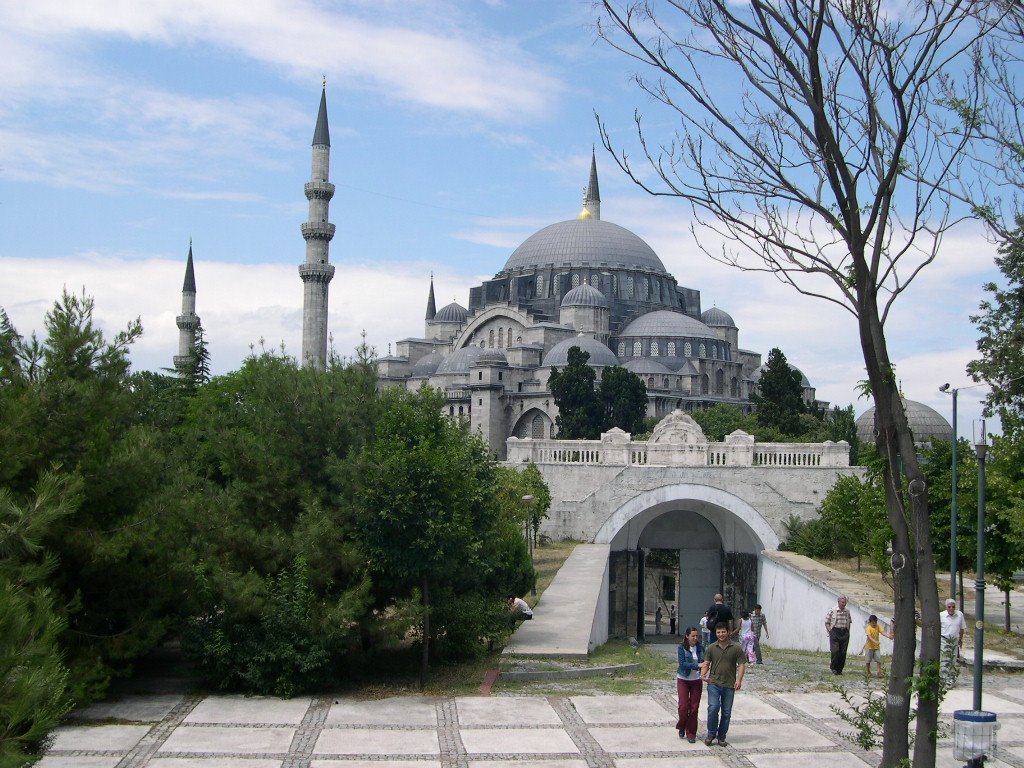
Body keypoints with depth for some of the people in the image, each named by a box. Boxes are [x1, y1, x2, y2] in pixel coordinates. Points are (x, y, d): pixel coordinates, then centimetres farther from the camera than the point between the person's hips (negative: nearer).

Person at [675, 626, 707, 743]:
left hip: (696, 681, 2)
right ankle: (682, 727, 22)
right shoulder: (681, 648, -8)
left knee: (694, 707, 2)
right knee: (683, 706, -7)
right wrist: (697, 665, -27)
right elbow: (682, 664, -18)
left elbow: (704, 663, 5)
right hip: (683, 680, -2)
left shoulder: (700, 648, 1)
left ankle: (691, 734, 13)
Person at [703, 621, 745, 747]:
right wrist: (704, 675, -13)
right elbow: (706, 663, 7)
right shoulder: (712, 648, 4)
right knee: (713, 708, -14)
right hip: (714, 683, 0)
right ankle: (711, 734, 2)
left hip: (729, 685, 0)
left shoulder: (736, 648, 0)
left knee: (726, 712, 6)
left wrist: (739, 680, -15)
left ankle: (721, 737, 21)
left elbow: (741, 665, -1)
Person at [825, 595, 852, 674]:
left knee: (843, 653, 1)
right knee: (835, 651, -12)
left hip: (845, 633, 4)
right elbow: (827, 622, 0)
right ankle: (833, 668, 5)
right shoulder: (832, 611, -3)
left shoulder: (847, 612, 10)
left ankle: (839, 669, 10)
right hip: (835, 632, -4)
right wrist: (830, 632, -7)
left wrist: (848, 632, 10)